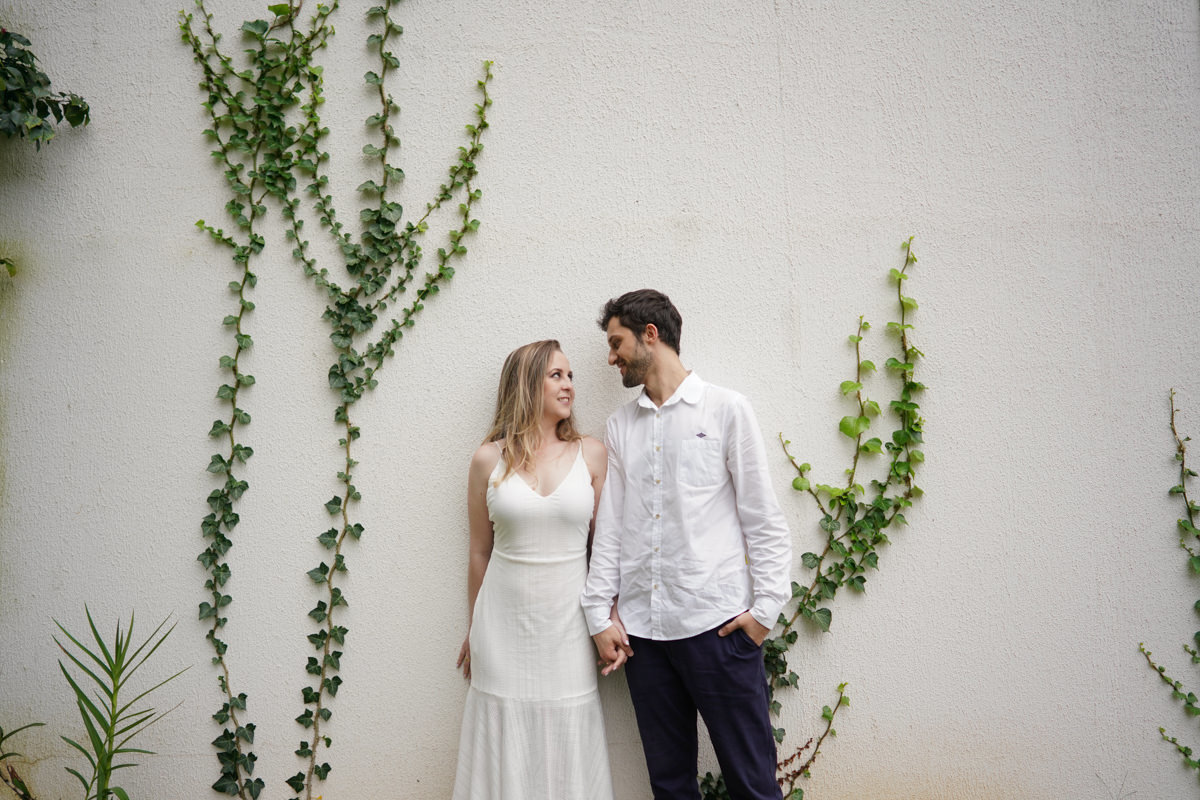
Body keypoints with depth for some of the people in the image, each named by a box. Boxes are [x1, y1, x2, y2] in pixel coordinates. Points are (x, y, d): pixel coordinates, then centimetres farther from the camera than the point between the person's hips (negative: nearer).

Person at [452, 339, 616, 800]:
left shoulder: (591, 454, 1)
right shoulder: (489, 460, -1)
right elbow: (480, 553, 7)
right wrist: (473, 632, 12)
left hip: (568, 621, 1)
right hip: (505, 621, 0)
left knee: (568, 744, 8)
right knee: (507, 752, 8)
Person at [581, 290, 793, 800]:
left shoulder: (726, 409, 0)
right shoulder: (620, 426, 12)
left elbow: (762, 516, -1)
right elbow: (609, 524, 10)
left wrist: (766, 605, -7)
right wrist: (599, 614, 5)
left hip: (717, 624, -4)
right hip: (641, 628, 4)